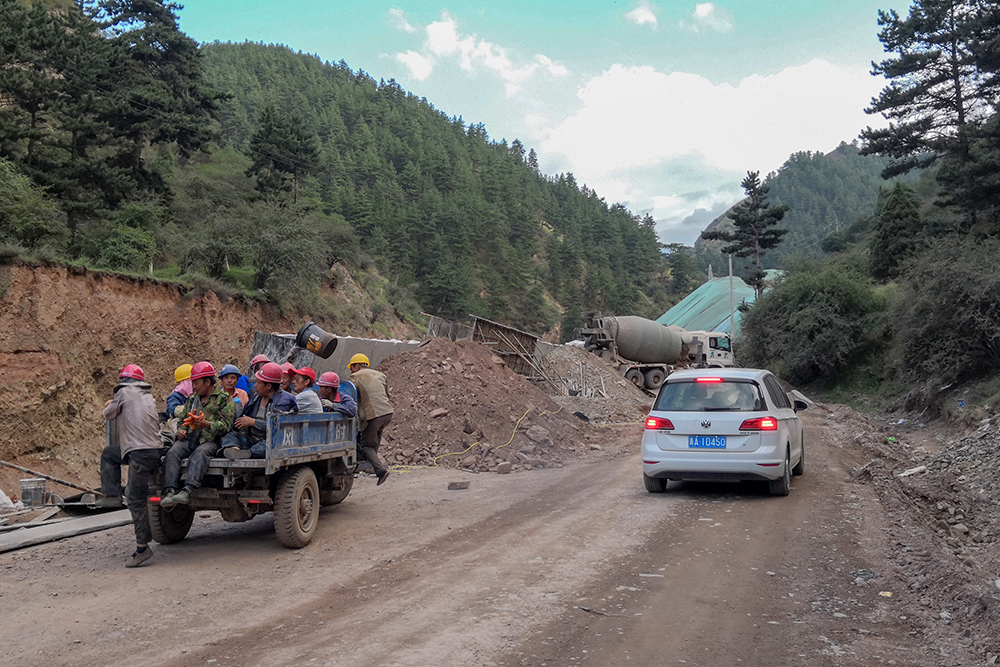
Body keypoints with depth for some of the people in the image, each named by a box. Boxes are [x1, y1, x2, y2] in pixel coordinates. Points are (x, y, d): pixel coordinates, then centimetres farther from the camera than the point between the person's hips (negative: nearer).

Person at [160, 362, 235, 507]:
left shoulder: (223, 398, 5)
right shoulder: (192, 399, 26)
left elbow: (226, 424, -6)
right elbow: (183, 418, 32)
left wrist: (208, 424, -23)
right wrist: (181, 430, 8)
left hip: (210, 440, -5)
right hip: (189, 438, 5)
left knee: (200, 454, -37)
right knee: (173, 453, -25)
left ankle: (187, 491, -52)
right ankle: (170, 491, -36)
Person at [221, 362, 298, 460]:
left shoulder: (284, 401, -7)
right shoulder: (256, 397, 18)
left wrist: (252, 422, -13)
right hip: (250, 440, 7)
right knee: (228, 434, -9)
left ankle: (248, 453, -56)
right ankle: (234, 449, -40)